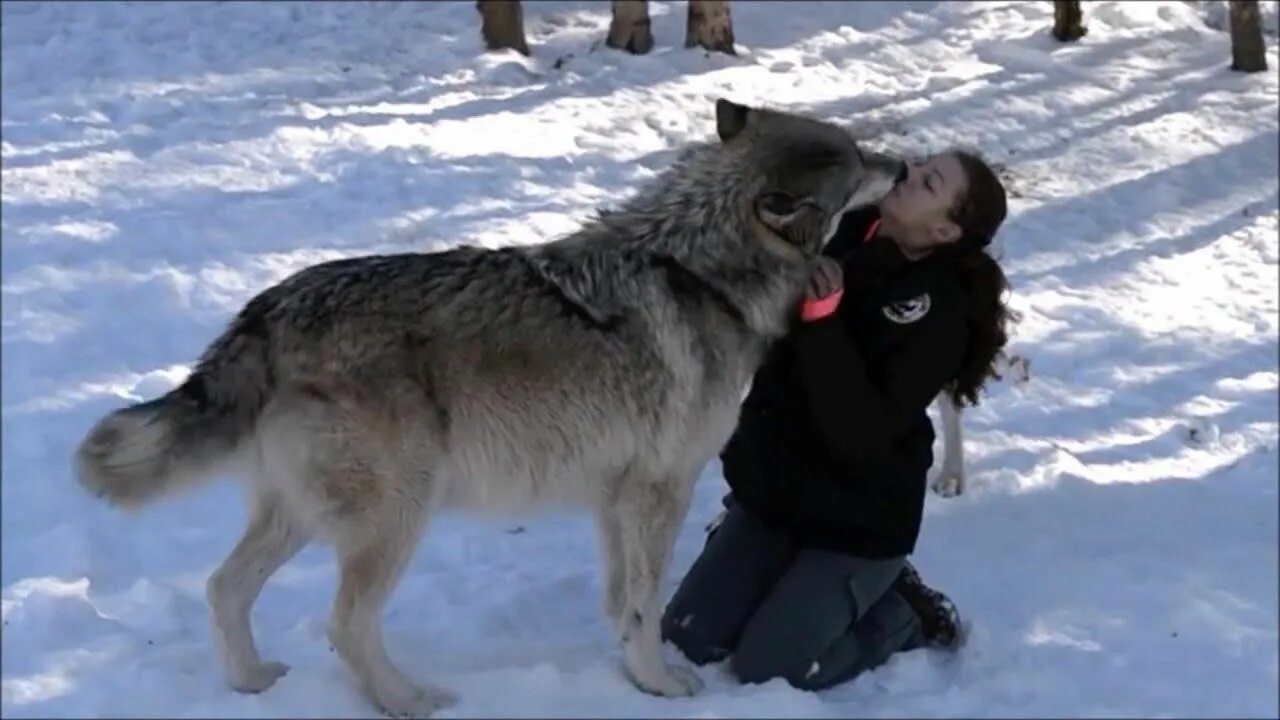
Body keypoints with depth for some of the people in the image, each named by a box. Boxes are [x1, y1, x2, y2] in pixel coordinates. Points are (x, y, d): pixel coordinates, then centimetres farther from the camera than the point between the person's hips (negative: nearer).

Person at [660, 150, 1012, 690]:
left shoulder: (939, 315, -21)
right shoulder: (835, 240, -4)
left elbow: (861, 432, -28)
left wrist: (823, 320, -32)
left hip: (858, 523, -6)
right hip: (769, 493, 6)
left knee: (764, 670, -12)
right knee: (685, 642, 0)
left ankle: (905, 614, 11)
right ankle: (801, 584, 22)